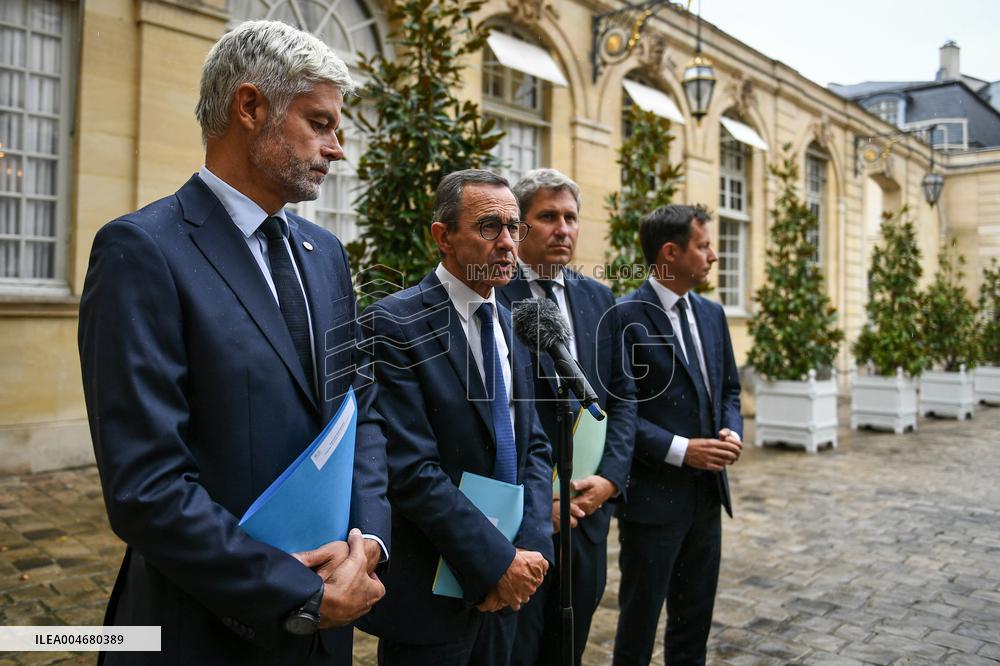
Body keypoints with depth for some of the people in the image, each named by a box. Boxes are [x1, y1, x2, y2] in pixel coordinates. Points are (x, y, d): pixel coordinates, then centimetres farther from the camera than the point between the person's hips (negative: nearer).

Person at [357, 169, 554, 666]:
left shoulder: (511, 324, 7)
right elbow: (411, 470, -20)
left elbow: (534, 447, 6)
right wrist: (499, 561, -16)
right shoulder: (393, 325, -15)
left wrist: (531, 547, -7)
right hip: (428, 592, -6)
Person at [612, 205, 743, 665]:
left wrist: (731, 432, -4)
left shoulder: (712, 314, 9)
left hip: (708, 491, 7)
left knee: (695, 618, 20)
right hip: (652, 495, -7)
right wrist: (681, 450, -19)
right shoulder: (626, 317, -15)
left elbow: (729, 389, 16)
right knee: (640, 619, 10)